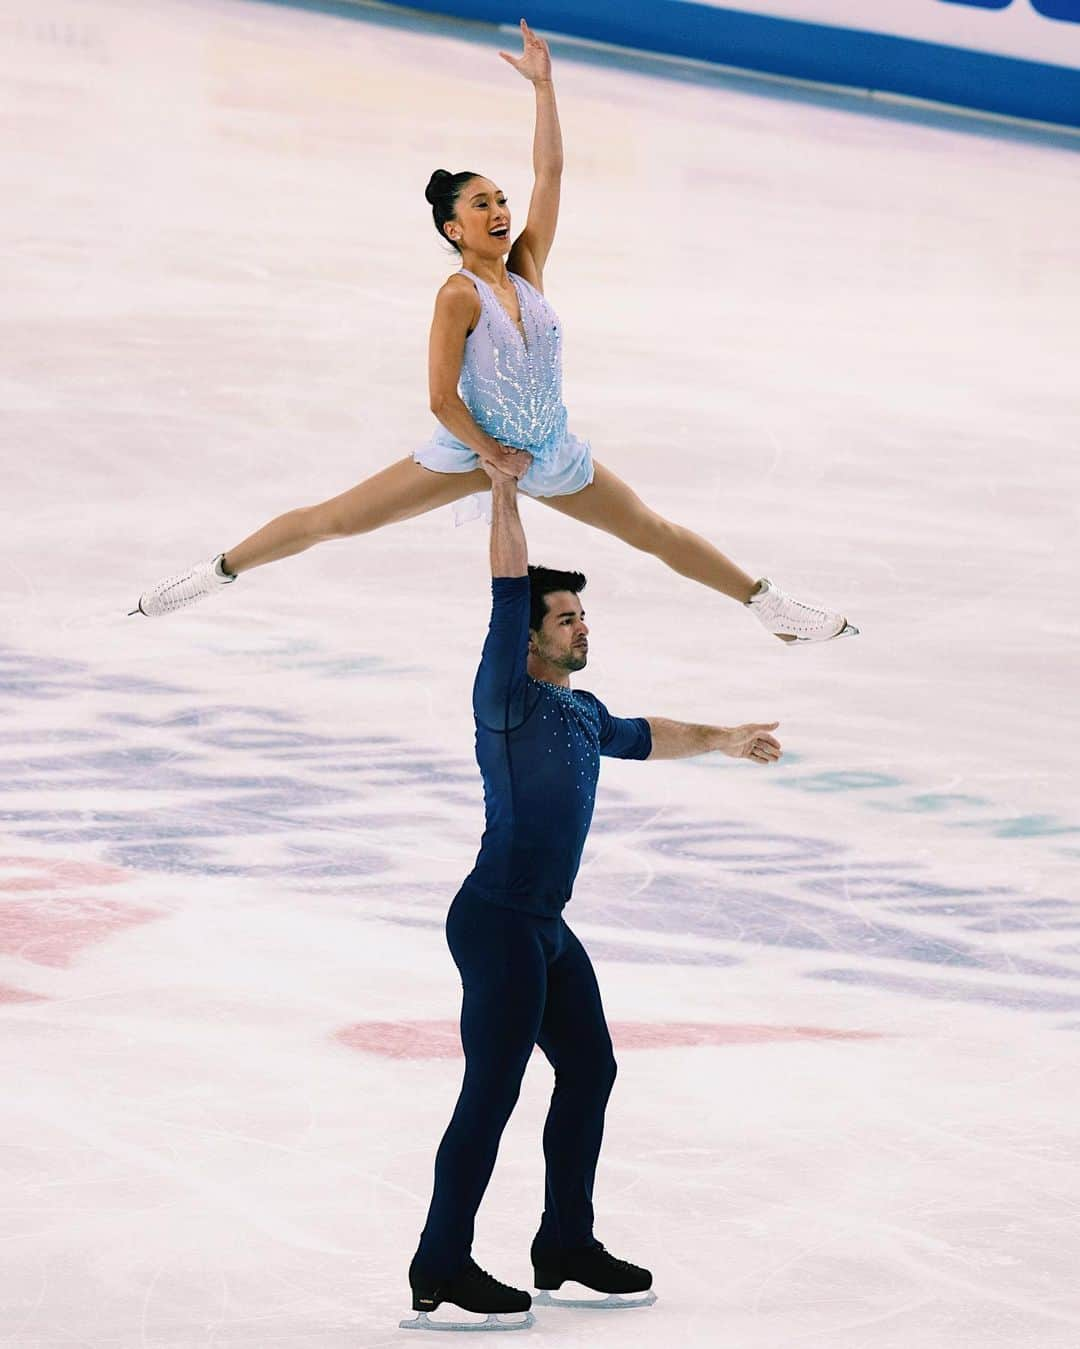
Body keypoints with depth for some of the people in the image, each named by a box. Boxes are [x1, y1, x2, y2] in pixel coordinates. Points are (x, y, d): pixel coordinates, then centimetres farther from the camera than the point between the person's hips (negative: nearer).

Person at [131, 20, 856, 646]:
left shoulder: (528, 267, -3)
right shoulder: (460, 296, -19)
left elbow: (550, 171, -7)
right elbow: (443, 399, -18)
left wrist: (544, 83, -11)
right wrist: (490, 454, -10)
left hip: (551, 455, 5)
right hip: (472, 450, -5)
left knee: (656, 532, 9)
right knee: (332, 519, -4)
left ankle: (765, 599, 19)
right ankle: (219, 571, 6)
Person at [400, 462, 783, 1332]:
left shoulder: (581, 711, 15)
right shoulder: (509, 702, -11)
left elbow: (640, 737, 37)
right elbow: (508, 597, -20)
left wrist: (719, 741, 47)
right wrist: (504, 492, -17)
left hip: (547, 930, 10)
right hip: (497, 923, -10)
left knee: (589, 1071, 16)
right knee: (492, 1093, -8)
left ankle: (566, 1244, 27)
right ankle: (440, 1269, -2)